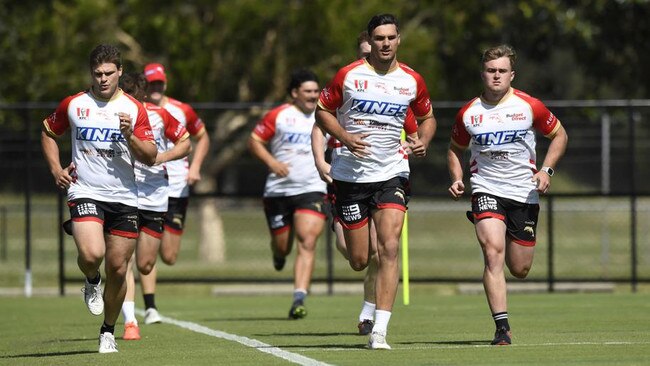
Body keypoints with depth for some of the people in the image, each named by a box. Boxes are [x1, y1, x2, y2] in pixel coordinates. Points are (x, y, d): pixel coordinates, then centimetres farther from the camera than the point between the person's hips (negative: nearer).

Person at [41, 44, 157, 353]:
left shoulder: (133, 109, 2)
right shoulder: (73, 105, 3)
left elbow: (150, 157, 0)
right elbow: (48, 132, 21)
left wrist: (130, 136, -18)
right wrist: (56, 169, 8)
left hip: (123, 199, 1)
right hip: (85, 193, -1)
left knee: (117, 269, 3)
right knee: (91, 254, -25)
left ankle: (108, 331, 22)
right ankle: (92, 282, 11)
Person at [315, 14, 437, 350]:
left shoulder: (412, 81, 2)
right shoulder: (349, 75, -4)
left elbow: (427, 117, 17)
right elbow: (322, 110, 4)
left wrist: (422, 141, -4)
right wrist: (345, 137, -13)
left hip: (391, 173, 1)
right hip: (350, 173, -1)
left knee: (389, 249, -17)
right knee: (359, 261, 2)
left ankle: (379, 330, -19)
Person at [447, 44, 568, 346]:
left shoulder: (529, 106, -4)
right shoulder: (468, 114, -1)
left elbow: (559, 135, 9)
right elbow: (455, 149, 16)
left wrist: (546, 170, -5)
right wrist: (457, 179, -2)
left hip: (524, 194, 1)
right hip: (486, 191, -1)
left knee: (519, 270, 7)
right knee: (493, 253, -23)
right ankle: (502, 328, -19)